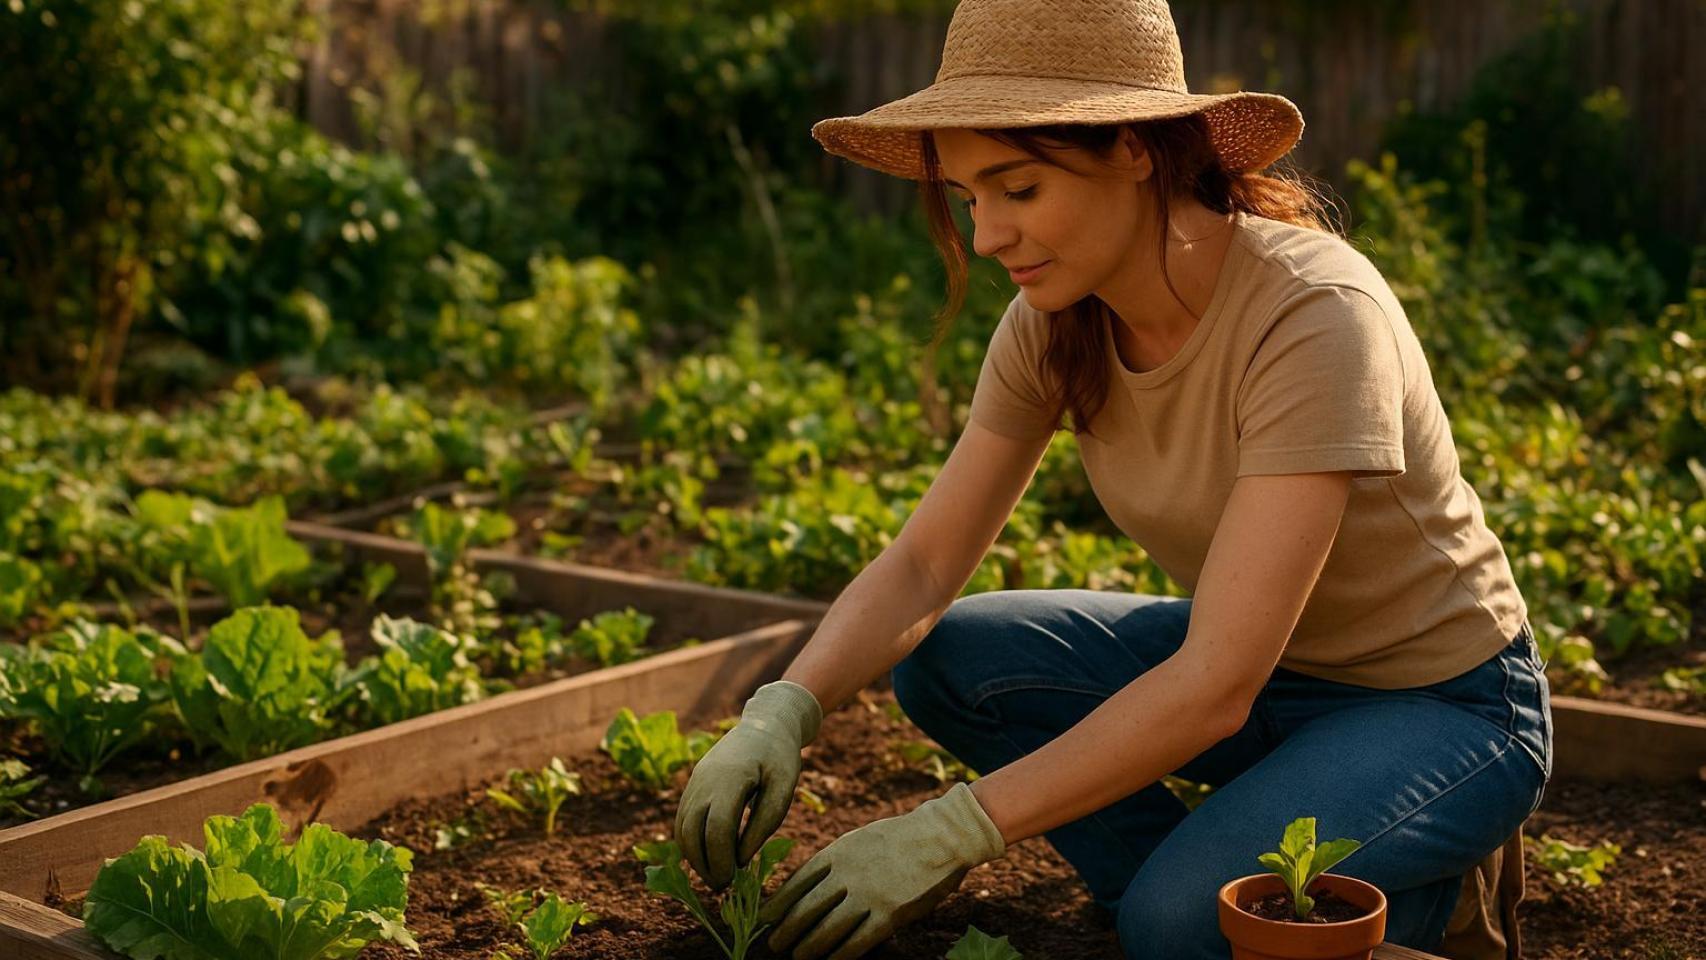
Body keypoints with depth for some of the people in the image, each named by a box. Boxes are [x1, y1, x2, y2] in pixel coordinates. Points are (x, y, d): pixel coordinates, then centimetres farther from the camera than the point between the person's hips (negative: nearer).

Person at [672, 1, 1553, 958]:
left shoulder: (1313, 315, -31)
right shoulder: (1054, 323, -10)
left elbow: (1215, 688, -35)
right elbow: (922, 566, -9)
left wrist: (953, 832, -37)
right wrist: (783, 713, -28)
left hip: (1443, 703, -6)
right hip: (1262, 666, 6)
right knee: (945, 660, -11)